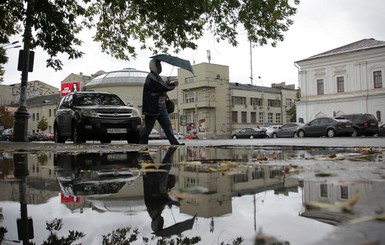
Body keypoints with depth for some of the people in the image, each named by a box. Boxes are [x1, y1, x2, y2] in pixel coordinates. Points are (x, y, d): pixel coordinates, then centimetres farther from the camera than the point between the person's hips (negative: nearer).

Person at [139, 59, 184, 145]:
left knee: (167, 125, 5)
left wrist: (168, 84, 1)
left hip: (161, 106, 9)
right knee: (148, 126, 0)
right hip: (152, 107, -9)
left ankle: (174, 142, 5)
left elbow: (161, 89, 20)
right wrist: (173, 85, -13)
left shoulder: (157, 77, 18)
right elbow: (161, 88, -24)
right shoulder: (150, 77, -14)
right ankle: (142, 143, 12)